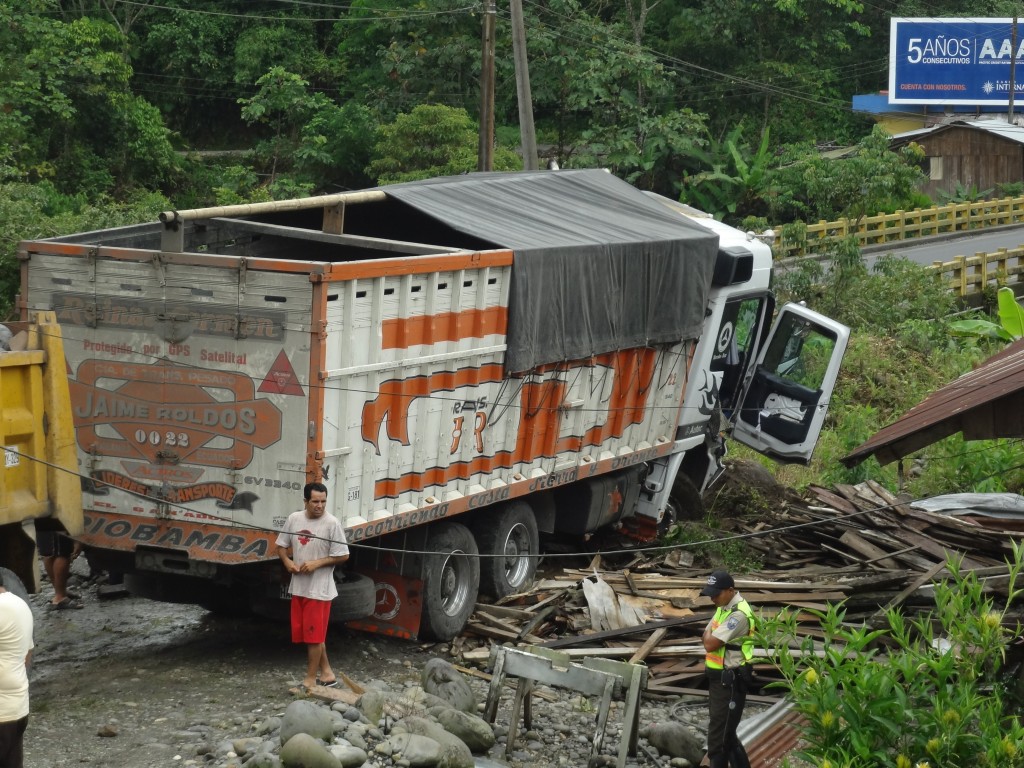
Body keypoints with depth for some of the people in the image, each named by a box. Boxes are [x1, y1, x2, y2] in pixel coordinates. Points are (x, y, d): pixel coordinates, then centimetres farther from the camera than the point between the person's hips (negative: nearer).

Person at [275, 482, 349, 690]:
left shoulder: (331, 523, -14)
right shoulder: (294, 519, 1)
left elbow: (343, 555, -11)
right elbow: (282, 545, 13)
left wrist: (317, 563, -19)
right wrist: (287, 562, -6)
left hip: (319, 589, -6)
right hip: (298, 586, 6)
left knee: (314, 635, 0)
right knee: (307, 633, 14)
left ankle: (310, 679, 11)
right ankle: (327, 673, 27)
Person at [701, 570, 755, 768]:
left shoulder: (739, 614, -23)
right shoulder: (724, 606, 9)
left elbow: (710, 644, -24)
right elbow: (709, 639, 18)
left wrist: (708, 633, -4)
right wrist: (710, 636, -3)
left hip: (730, 682, -10)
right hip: (719, 678, 10)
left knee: (719, 736, -6)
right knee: (725, 731, 19)